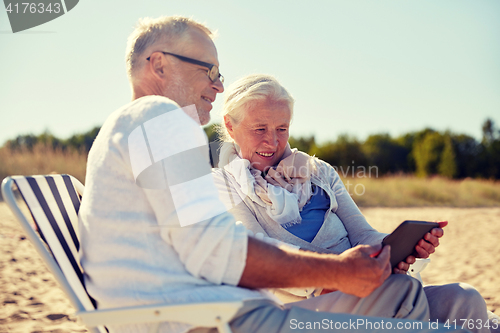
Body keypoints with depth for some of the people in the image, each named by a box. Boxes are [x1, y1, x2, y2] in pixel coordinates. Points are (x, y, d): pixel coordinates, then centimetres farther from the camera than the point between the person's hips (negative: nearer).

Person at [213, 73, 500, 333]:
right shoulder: (223, 184, 6)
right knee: (401, 288, -32)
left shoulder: (319, 172, 21)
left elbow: (362, 235, 13)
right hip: (302, 305, -5)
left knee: (462, 297, -20)